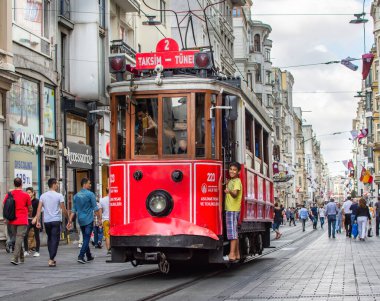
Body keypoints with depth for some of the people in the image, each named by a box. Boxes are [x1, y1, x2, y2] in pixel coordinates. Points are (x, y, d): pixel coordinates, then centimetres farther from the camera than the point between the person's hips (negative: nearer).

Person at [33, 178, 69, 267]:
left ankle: (51, 258, 22)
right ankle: (51, 259, -11)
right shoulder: (59, 196, -6)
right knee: (55, 240, -2)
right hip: (56, 220, -4)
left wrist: (38, 221, 1)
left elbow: (39, 209, 0)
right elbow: (63, 210, -6)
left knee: (49, 239, 18)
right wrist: (68, 218, 8)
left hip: (46, 221, 4)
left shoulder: (43, 196, 6)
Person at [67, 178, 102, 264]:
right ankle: (81, 256, -17)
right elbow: (95, 208, -9)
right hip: (89, 220, -6)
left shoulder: (76, 195, 8)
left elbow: (74, 210, 7)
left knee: (85, 238, 16)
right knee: (86, 238, -6)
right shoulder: (90, 194, -9)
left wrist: (70, 221, 8)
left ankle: (89, 256, 24)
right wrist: (99, 218, -1)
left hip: (80, 220, 6)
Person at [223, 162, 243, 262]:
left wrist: (229, 192, -44)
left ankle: (232, 254, -16)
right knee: (234, 232, 12)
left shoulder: (237, 181, -9)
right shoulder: (230, 181, 19)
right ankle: (237, 254, 17)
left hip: (233, 209, -10)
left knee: (232, 231, -13)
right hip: (229, 209, 10)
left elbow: (235, 194, -24)